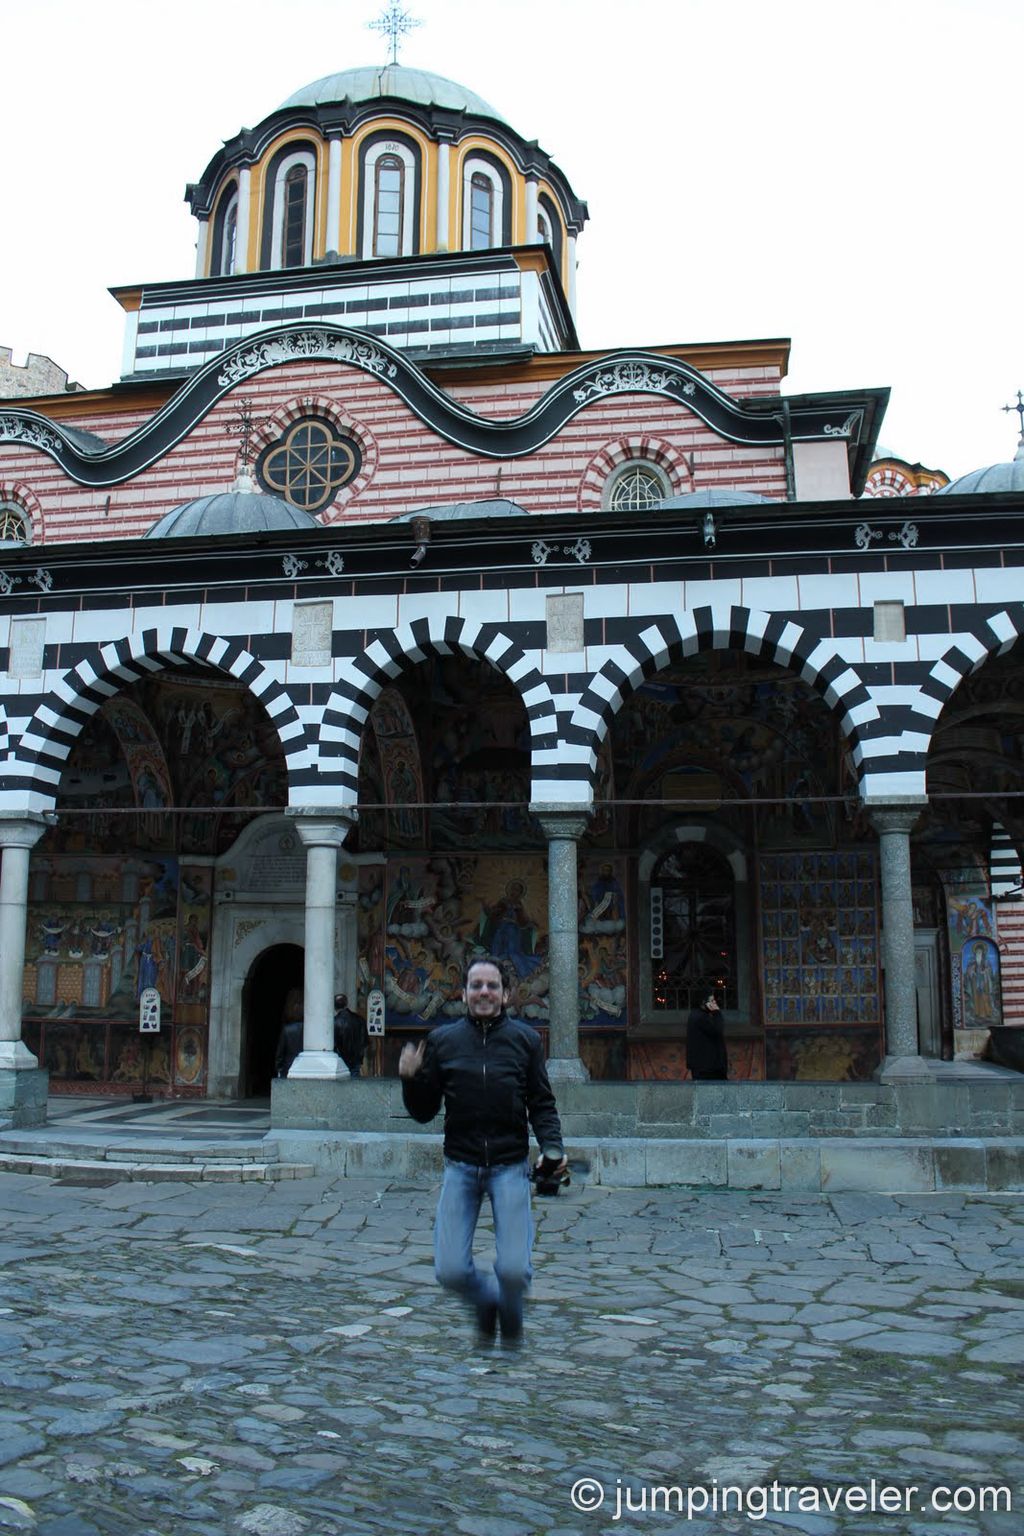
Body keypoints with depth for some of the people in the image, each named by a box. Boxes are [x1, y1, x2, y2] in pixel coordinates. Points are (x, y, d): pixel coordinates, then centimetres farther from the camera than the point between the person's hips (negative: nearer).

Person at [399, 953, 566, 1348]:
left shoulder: (525, 1038, 2)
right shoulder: (442, 1040, 3)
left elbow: (542, 1103, 6)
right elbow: (424, 1112, 7)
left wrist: (553, 1147, -11)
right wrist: (411, 1079, -12)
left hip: (510, 1166, -1)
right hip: (460, 1166, 1)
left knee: (514, 1270, -9)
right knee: (450, 1271, -6)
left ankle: (511, 1314, 28)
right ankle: (485, 1301, 30)